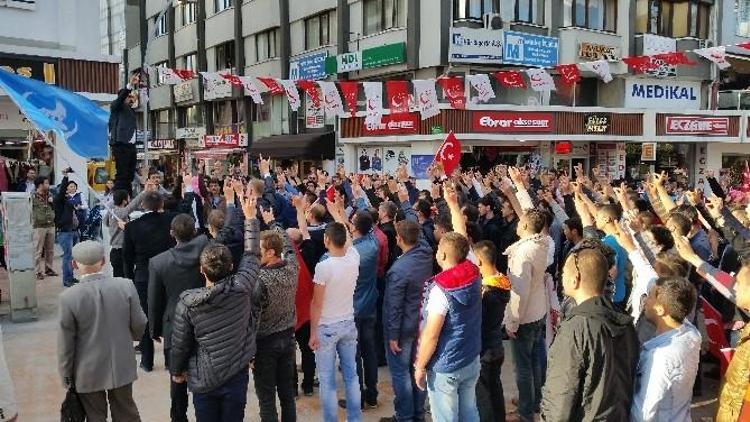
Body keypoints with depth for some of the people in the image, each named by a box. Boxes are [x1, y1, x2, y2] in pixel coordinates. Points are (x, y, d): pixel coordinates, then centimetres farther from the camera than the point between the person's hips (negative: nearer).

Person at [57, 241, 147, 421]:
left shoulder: (68, 297, -19)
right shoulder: (126, 286, -15)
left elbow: (66, 342, -11)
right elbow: (139, 325, -5)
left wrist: (66, 375, 3)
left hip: (89, 373, -2)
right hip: (122, 367, 2)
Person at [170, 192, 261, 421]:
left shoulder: (187, 302, -17)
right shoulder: (241, 288, -16)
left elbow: (180, 343, -7)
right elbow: (252, 254, -2)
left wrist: (176, 371, 12)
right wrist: (250, 218, 7)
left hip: (204, 381, -1)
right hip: (237, 376, 1)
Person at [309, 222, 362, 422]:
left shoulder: (323, 266, -20)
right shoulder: (353, 259, -7)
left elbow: (317, 304, -16)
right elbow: (348, 240, 15)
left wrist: (313, 333, -6)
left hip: (326, 328, -5)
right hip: (349, 324, 5)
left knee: (327, 380, 4)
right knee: (351, 374, 14)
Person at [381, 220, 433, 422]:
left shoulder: (399, 269, -28)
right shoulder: (426, 254, -8)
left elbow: (394, 306, -22)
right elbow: (416, 230, 13)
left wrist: (393, 335, -13)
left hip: (404, 327, -8)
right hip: (422, 323, 8)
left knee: (400, 373, 7)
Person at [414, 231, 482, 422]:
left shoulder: (441, 290, -28)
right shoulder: (474, 275, -9)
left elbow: (431, 336, -22)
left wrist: (420, 366, -11)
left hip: (445, 369, -7)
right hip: (472, 360, 7)